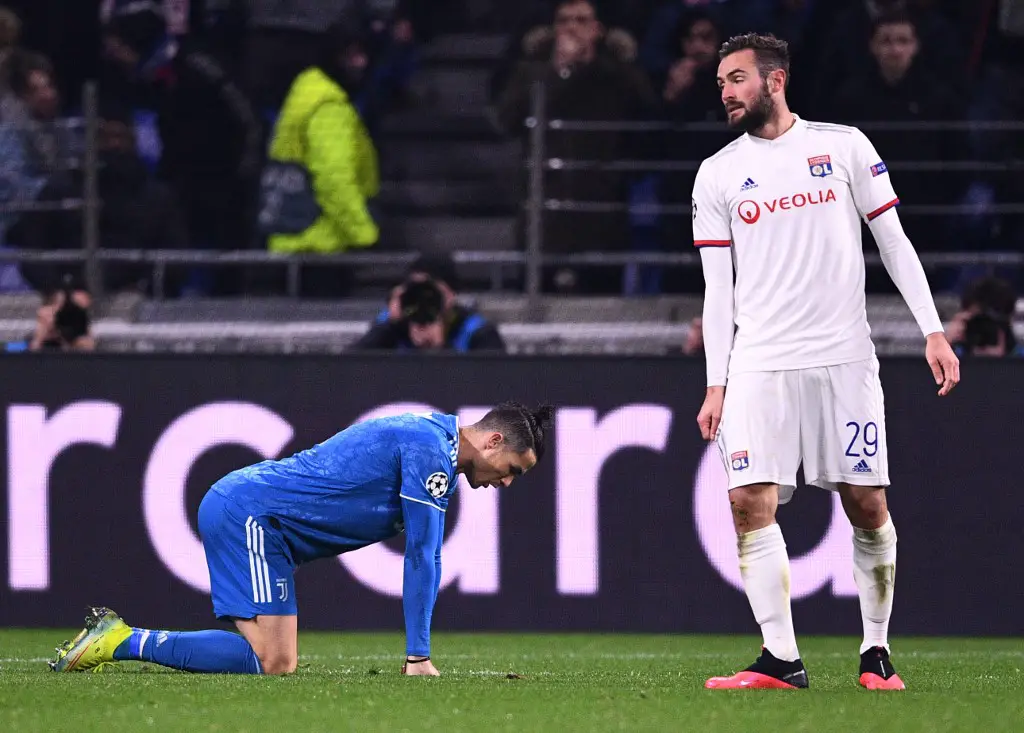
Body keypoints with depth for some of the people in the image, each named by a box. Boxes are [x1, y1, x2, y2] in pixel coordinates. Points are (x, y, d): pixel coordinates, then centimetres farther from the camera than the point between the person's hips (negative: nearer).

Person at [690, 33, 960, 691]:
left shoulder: (843, 146, 5)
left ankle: (877, 649, 12)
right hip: (759, 365, 1)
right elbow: (719, 287, 9)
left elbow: (893, 241, 7)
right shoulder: (717, 175, 9)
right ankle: (782, 660, -10)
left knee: (868, 506, -2)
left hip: (845, 358, -1)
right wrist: (716, 384, 4)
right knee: (750, 503, -12)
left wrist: (934, 331, 0)